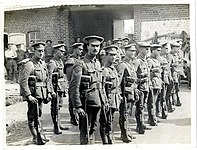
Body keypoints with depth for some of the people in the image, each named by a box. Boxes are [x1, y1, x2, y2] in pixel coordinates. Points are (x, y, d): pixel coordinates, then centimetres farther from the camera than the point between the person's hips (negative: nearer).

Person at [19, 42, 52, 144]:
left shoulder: (43, 64, 12)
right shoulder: (28, 64, -13)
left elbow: (47, 80, 19)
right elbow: (23, 82, -20)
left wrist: (49, 92, 12)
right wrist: (29, 95, -24)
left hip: (41, 94, 8)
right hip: (32, 95, -8)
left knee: (38, 116, 17)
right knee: (32, 117, 0)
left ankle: (39, 135, 27)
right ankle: (35, 138, 9)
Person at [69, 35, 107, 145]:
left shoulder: (98, 63, 12)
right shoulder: (81, 64, -12)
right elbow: (74, 87, -16)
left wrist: (104, 99, 14)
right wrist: (77, 106, -19)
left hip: (98, 102, 7)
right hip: (87, 102, -7)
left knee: (93, 128, 18)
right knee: (85, 131, 2)